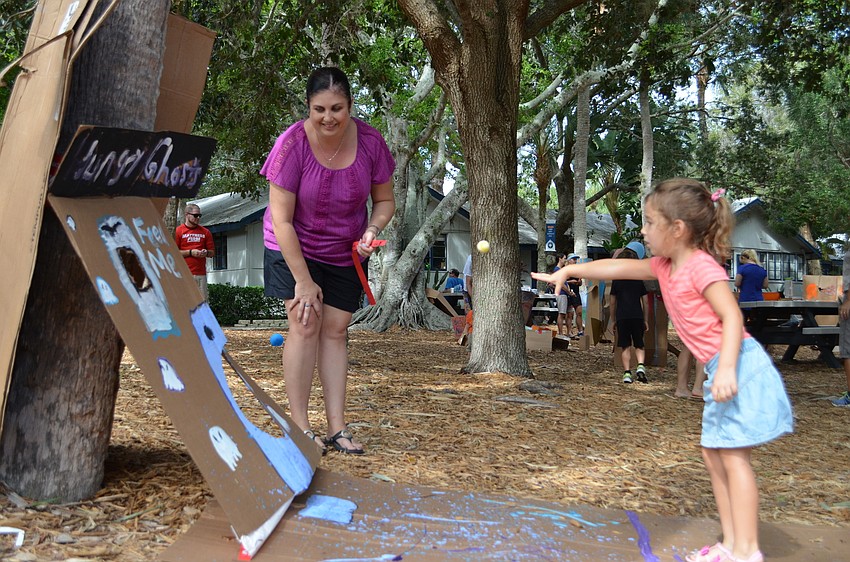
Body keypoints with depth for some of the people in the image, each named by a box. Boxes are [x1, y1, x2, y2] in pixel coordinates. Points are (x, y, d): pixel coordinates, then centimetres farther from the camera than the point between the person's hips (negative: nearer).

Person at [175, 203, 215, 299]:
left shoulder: (205, 232, 14)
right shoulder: (178, 231, 3)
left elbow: (212, 252, 16)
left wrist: (206, 253, -7)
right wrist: (190, 252, -10)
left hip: (201, 274, 3)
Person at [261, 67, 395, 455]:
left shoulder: (370, 142, -16)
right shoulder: (292, 145, -24)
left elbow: (384, 200, -1)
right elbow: (281, 220, -21)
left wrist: (372, 230, -22)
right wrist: (303, 280, -21)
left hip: (344, 252, 3)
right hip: (294, 248, -3)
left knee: (335, 330, 1)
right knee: (305, 325, -12)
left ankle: (337, 427, 4)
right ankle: (299, 426, -4)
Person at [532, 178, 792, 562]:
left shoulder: (702, 266, -15)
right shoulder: (665, 266, 11)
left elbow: (732, 316, -21)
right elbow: (617, 267, 17)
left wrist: (726, 368, -30)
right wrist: (568, 270, 16)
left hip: (738, 364, -10)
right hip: (718, 369, 10)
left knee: (733, 455, -7)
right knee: (713, 454, 12)